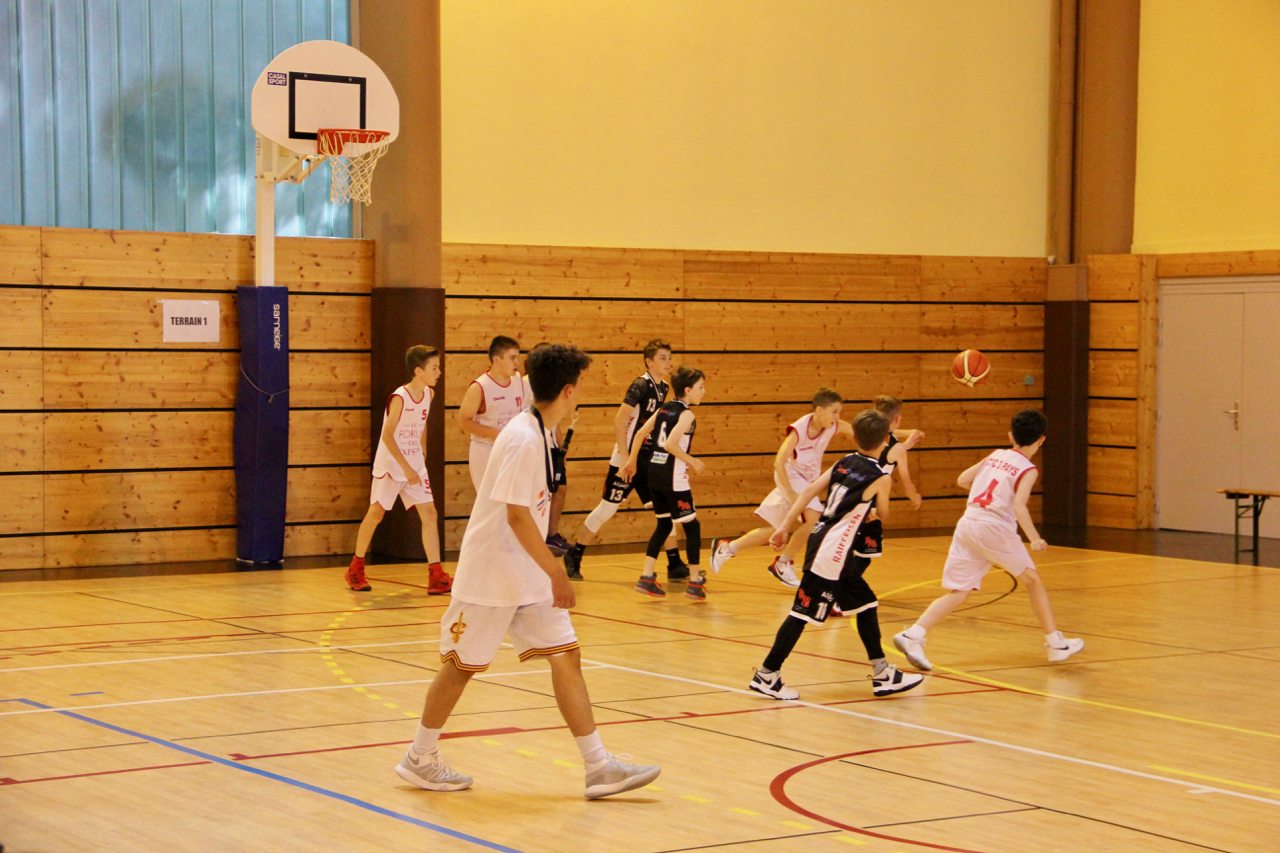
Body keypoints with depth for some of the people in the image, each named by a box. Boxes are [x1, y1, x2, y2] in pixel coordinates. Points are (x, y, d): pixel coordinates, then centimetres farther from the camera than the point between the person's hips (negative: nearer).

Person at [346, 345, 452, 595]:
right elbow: (387, 435, -23)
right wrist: (406, 468, -26)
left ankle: (436, 575, -9)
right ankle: (356, 569, 23)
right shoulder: (399, 398, -20)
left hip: (415, 466, 6)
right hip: (390, 465, -6)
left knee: (429, 513, -6)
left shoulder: (428, 394, 1)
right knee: (375, 514, 5)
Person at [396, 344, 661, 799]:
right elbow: (517, 516, -24)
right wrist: (556, 573, -21)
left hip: (527, 575, 9)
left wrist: (549, 569, 21)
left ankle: (599, 768, 2)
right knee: (462, 665, 4)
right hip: (491, 575, -9)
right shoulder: (523, 440, -22)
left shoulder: (540, 434, 8)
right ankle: (419, 758, 21)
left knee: (566, 656, 2)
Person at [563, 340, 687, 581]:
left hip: (649, 460, 7)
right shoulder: (640, 385, -16)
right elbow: (619, 420, -21)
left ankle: (675, 565, 4)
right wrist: (625, 458, -23)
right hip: (628, 458, -7)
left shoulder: (663, 387, 7)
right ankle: (574, 557, 16)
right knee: (607, 508, 1)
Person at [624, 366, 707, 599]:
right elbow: (670, 444, -23)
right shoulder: (686, 414, -12)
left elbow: (640, 433, 12)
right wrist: (692, 462, -12)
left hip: (654, 473, 8)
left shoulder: (664, 409, 11)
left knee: (664, 525, 19)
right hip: (673, 477, -8)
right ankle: (695, 582, 7)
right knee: (692, 526, 4)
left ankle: (647, 577, 13)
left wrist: (632, 461, 21)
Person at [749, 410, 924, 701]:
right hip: (832, 553, -8)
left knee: (866, 603, 17)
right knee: (804, 612, -4)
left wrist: (785, 526, 3)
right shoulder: (880, 478, -9)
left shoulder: (843, 464, 9)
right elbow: (883, 514, 8)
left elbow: (810, 490, 3)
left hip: (821, 540, 8)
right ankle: (767, 675, 0)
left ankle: (882, 674, 22)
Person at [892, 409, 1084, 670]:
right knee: (1033, 581, 14)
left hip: (966, 524, 5)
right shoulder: (1028, 469, -1)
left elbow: (962, 480, 21)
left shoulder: (996, 456, 16)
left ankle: (912, 636, -14)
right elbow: (1019, 506, -16)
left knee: (958, 593, 4)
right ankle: (1055, 644, 19)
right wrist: (1035, 539, -19)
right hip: (995, 528, -5)